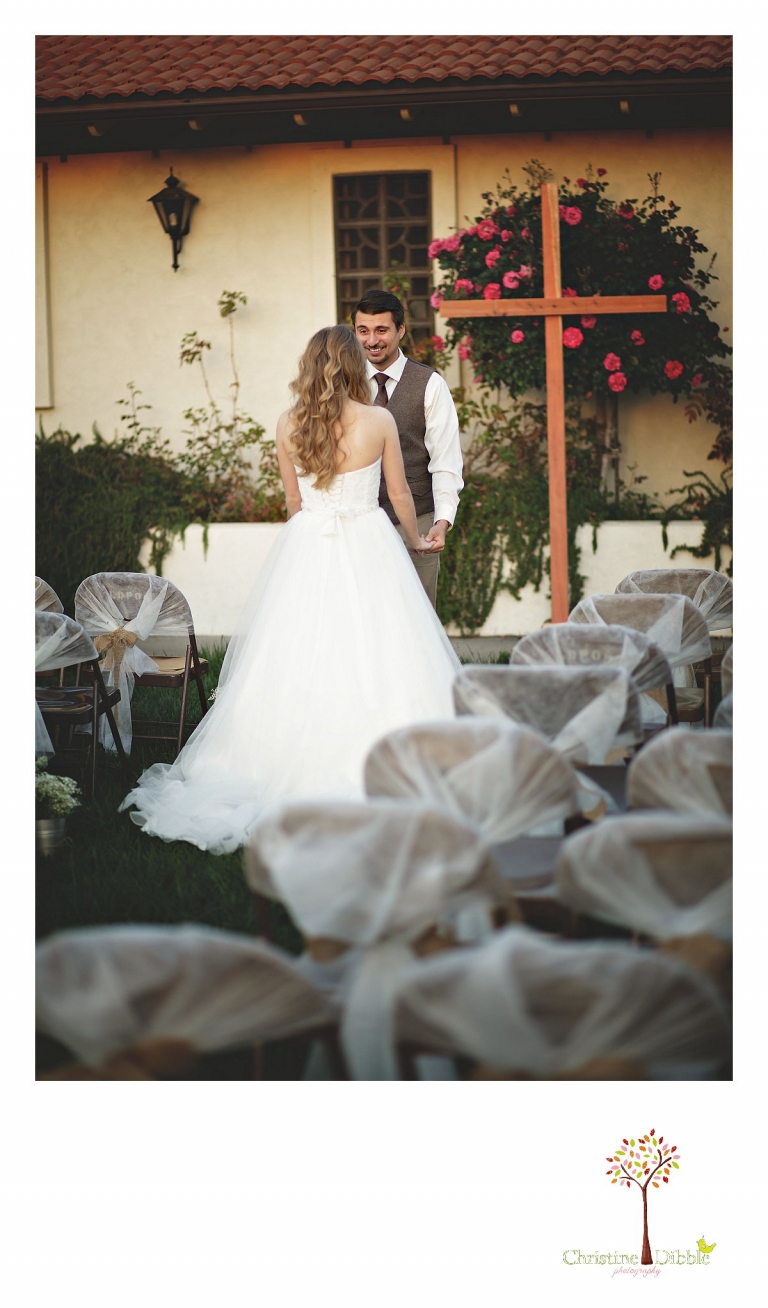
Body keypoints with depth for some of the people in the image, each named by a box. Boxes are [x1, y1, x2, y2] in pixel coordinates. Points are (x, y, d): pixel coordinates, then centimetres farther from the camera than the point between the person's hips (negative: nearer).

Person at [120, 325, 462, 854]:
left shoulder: (289, 425, 1)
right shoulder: (379, 421, -6)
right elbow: (400, 492, 6)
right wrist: (416, 539, 24)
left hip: (306, 550, 2)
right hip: (368, 551, -2)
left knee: (302, 666, 6)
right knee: (370, 665, 0)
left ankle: (297, 774, 9)